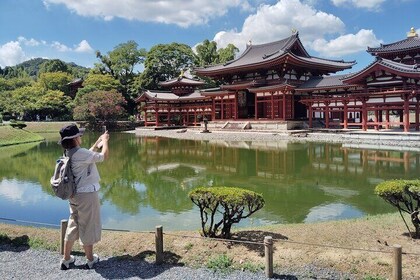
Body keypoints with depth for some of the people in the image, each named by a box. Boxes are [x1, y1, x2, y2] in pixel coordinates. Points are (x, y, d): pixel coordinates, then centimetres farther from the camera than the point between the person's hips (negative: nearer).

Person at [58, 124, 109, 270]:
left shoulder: (69, 153, 5)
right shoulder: (80, 153, -22)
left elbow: (90, 154, 21)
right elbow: (103, 156, -16)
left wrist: (98, 141, 22)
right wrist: (105, 141, -1)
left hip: (74, 195, 8)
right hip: (87, 195, -8)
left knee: (73, 226, 18)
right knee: (88, 227, 6)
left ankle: (66, 259, 27)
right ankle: (90, 259, 21)